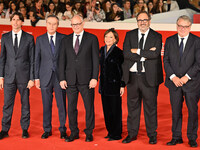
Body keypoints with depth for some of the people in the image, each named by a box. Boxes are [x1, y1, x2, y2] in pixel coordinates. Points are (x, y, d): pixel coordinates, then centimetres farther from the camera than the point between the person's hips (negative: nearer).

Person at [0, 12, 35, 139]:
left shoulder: (29, 38, 1)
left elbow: (32, 59, 0)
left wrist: (32, 78, -5)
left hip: (24, 76, -1)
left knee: (25, 104, 7)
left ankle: (25, 129, 18)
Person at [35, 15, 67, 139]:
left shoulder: (63, 38, 3)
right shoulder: (40, 39, 6)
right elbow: (37, 59, 7)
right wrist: (37, 78, 2)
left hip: (60, 76, -1)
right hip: (45, 76, 1)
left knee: (62, 104, 2)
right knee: (46, 105, 6)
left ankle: (63, 129, 14)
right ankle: (47, 130, 18)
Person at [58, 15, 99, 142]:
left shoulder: (92, 39, 2)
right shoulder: (66, 41, 11)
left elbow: (95, 60, -2)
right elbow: (62, 61, 10)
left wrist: (94, 78, -9)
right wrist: (62, 78, 1)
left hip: (86, 79, -3)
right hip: (70, 79, 3)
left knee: (89, 107, 3)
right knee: (71, 108, 6)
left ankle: (89, 133, 15)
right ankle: (74, 133, 18)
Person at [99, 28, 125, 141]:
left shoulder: (118, 52, -10)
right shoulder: (102, 50, 10)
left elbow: (122, 70, -8)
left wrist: (122, 85, -12)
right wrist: (101, 83, 16)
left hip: (114, 85, -6)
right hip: (104, 85, 7)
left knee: (115, 109, 0)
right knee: (106, 109, 11)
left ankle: (116, 134, 9)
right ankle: (110, 132, 23)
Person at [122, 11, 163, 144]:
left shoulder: (156, 37, 2)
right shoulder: (130, 35, 7)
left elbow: (155, 54, -15)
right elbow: (126, 54, -7)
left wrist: (137, 51, -12)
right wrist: (145, 55, -13)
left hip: (149, 77, -2)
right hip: (132, 76, 2)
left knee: (150, 106, 5)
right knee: (132, 106, 9)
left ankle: (152, 135, 16)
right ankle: (132, 133, 20)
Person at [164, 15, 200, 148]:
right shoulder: (170, 41, 7)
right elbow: (166, 61, 3)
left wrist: (187, 77, -14)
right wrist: (173, 77, -10)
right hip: (174, 82, 2)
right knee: (176, 111, 7)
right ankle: (176, 137, 17)